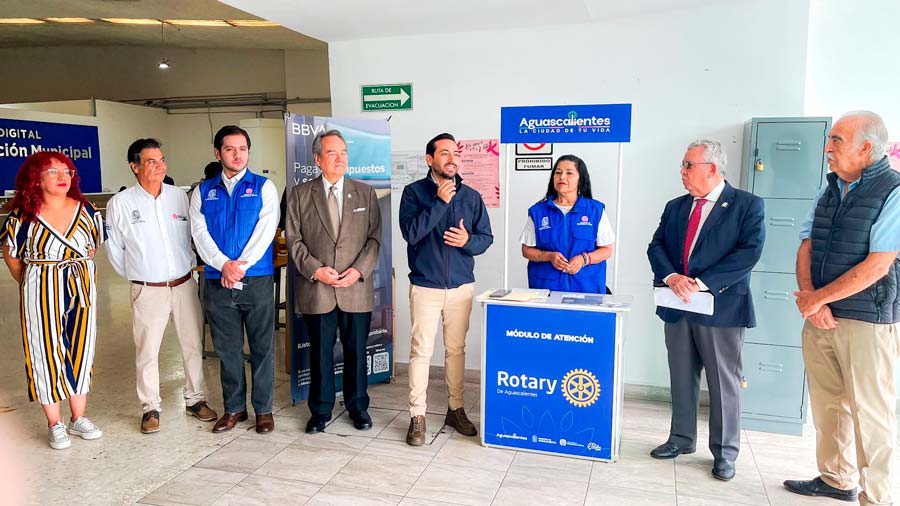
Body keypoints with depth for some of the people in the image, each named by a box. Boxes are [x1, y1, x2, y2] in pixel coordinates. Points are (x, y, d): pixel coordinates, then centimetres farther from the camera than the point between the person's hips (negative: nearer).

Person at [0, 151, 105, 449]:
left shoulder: (84, 209, 0)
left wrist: (78, 273, 9)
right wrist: (32, 286, 8)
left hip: (82, 290, 3)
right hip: (42, 293, -3)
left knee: (81, 351, 10)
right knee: (47, 352, 4)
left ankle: (78, 418, 24)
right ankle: (55, 425, 18)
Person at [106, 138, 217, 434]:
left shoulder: (179, 196, 3)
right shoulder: (120, 204, -4)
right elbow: (114, 249, 4)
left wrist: (188, 266, 7)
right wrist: (137, 277, 8)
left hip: (184, 285, 3)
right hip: (148, 289, -2)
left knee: (193, 345, 10)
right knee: (147, 351, 6)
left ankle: (196, 399, 25)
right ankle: (150, 408, 21)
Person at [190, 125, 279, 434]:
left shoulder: (264, 187, 3)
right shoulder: (203, 191, 10)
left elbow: (265, 231, -7)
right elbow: (199, 233, 0)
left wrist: (240, 266, -15)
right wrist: (224, 265, -15)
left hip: (256, 281, -2)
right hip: (217, 282, 2)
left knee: (262, 347, 5)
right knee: (227, 349, 11)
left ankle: (263, 409, 18)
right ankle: (233, 408, 25)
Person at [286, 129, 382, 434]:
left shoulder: (366, 193, 8)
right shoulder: (300, 194, 5)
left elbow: (374, 238, 3)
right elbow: (294, 239, 2)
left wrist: (359, 270, -10)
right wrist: (315, 269, -11)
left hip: (357, 288, 1)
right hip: (316, 289, 0)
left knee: (356, 351, 10)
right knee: (320, 353, 8)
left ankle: (358, 407, 27)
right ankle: (320, 410, 24)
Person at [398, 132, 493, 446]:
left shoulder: (471, 197, 6)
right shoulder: (414, 192, -2)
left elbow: (486, 238, 7)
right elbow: (411, 232, -15)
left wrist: (468, 240, -15)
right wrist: (440, 202, -19)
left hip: (461, 287, 3)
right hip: (425, 287, -3)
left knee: (456, 350, 11)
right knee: (421, 350, 0)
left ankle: (456, 409, 26)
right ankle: (417, 416, 11)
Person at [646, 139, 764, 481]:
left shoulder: (747, 205, -3)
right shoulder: (675, 207, 13)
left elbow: (749, 251, -14)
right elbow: (656, 247, 6)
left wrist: (702, 282, -20)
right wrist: (671, 276, -15)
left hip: (721, 307, -5)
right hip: (678, 307, 5)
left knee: (724, 382, 5)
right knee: (682, 378, 15)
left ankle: (724, 452, 20)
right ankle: (682, 439, 31)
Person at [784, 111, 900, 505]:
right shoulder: (830, 190, 11)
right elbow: (806, 249, 7)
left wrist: (816, 298, -11)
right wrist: (810, 300, -8)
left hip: (868, 323, -6)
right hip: (820, 319, 7)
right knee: (827, 405, 15)